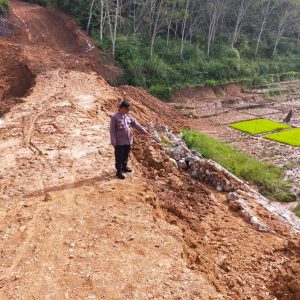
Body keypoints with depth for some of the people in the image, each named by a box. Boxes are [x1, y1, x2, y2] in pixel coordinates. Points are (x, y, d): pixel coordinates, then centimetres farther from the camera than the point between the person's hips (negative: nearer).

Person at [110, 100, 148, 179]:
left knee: (126, 155, 21)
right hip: (119, 142, -7)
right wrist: (113, 141, -17)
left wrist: (143, 131, 10)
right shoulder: (115, 117, -16)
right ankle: (119, 171, 13)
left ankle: (124, 167, 40)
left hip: (128, 141, 7)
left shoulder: (128, 116, 4)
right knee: (119, 157, 3)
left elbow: (135, 123, 10)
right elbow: (112, 130, -15)